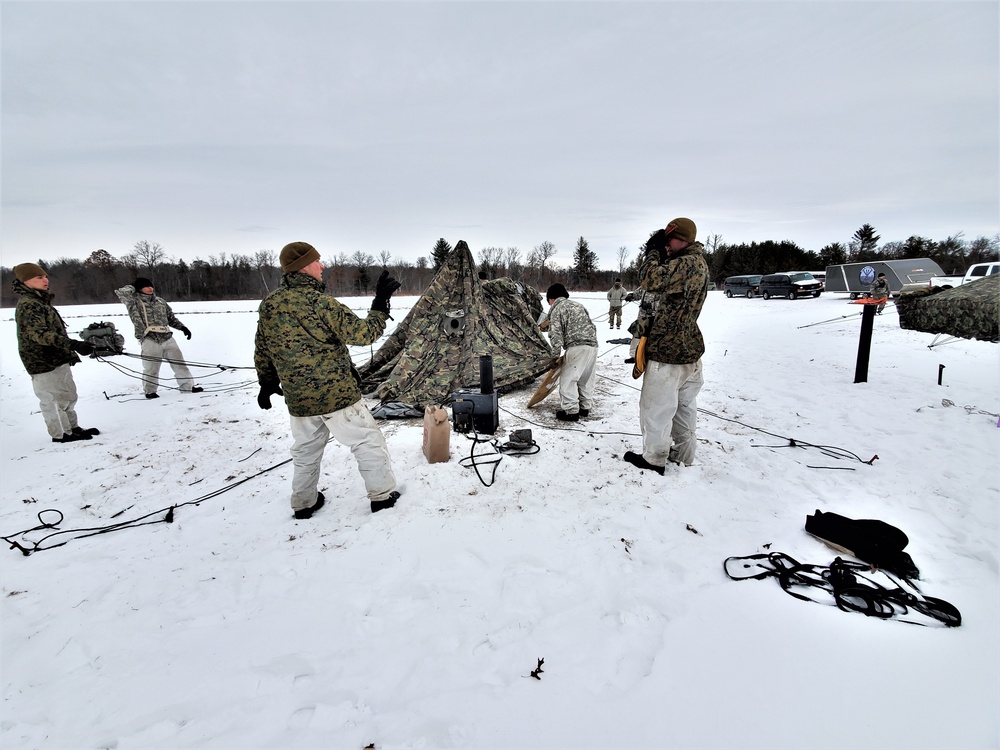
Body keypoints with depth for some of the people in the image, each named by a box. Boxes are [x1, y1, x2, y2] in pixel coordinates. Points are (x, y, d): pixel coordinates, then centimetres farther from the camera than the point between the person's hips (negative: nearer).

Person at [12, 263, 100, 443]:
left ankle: (72, 428, 32)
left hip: (57, 360, 10)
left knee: (68, 395, 19)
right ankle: (61, 434, 11)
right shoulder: (28, 305, -17)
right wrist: (73, 344, -41)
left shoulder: (40, 302, 15)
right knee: (54, 399, 0)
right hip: (44, 363, -10)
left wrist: (70, 352, 27)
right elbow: (38, 334, -31)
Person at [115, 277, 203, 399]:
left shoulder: (160, 301, 18)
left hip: (167, 338, 4)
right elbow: (121, 292, -13)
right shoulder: (134, 302, 5)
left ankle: (187, 386, 14)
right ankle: (150, 391, 20)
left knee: (179, 363, 5)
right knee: (151, 369, 1)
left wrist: (182, 327, 12)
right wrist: (133, 286, 5)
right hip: (150, 341, -4)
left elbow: (171, 318, 24)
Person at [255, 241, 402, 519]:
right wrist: (381, 301, -9)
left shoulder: (267, 305, 2)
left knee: (305, 452, 22)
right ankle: (382, 496, 19)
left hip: (298, 401, 6)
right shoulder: (320, 303, -19)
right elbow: (364, 334, -17)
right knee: (368, 441, 9)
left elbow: (262, 351, 12)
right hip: (338, 395, -6)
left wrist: (267, 383, 25)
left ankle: (304, 504, 35)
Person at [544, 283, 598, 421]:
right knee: (586, 379, 17)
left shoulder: (556, 309, 3)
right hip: (593, 345, 8)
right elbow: (592, 326, 21)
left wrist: (555, 356, -1)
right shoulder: (577, 305, 25)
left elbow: (556, 335, -7)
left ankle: (571, 411, 0)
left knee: (568, 379, -1)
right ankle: (585, 407, 26)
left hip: (577, 346, -8)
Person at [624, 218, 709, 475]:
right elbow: (667, 283, 19)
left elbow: (652, 281, -30)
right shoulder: (697, 262, 14)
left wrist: (654, 253, -15)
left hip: (668, 352, -10)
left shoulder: (687, 263, -20)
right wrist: (660, 255, 7)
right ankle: (683, 454, 32)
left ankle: (654, 459, 17)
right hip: (688, 350, 10)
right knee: (684, 406, 19)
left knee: (656, 408, 3)